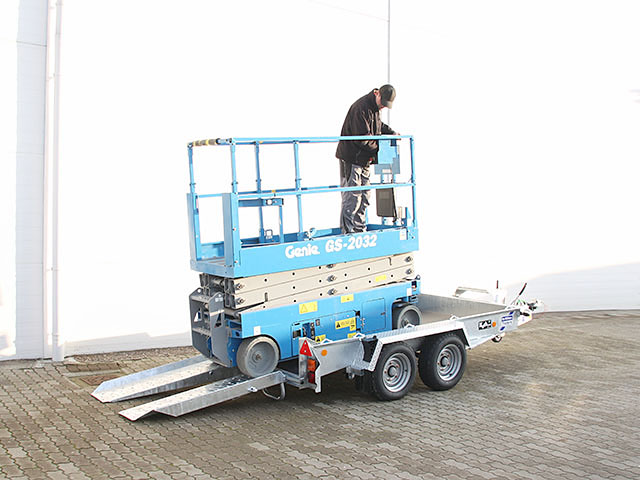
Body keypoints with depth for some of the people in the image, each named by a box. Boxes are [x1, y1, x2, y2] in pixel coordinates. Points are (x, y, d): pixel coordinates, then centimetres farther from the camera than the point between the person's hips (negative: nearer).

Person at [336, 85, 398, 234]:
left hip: (364, 159, 10)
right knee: (352, 196, -8)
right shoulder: (361, 108, -20)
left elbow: (378, 125, 27)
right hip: (351, 159, -10)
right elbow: (363, 138, -23)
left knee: (365, 195, 13)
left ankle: (360, 231, 21)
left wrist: (391, 132, 12)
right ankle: (347, 232, -1)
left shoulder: (375, 107, 10)